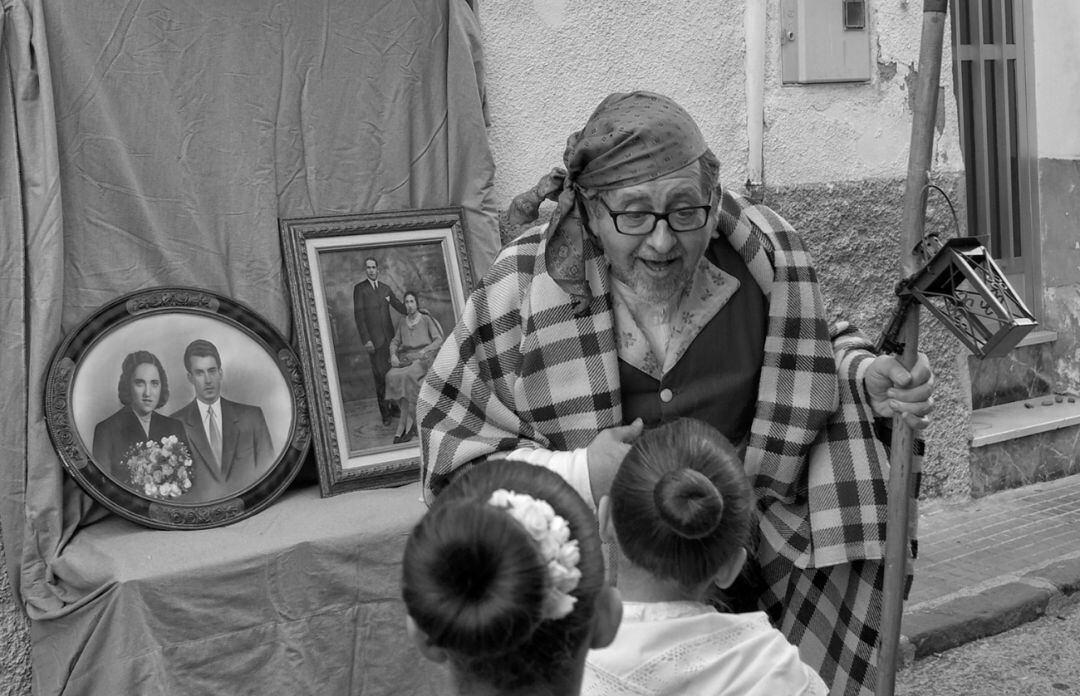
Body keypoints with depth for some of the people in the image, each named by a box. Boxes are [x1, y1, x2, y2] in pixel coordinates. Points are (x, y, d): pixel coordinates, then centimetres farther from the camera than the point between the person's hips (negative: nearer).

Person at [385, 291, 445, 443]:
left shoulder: (426, 319, 7)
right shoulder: (402, 323, 20)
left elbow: (438, 340, 1)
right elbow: (395, 342, 20)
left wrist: (425, 350, -15)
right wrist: (393, 355, -2)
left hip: (423, 358, -4)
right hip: (406, 359, 4)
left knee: (407, 375, -35)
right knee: (391, 376, -29)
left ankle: (402, 427, -29)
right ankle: (410, 424, -24)